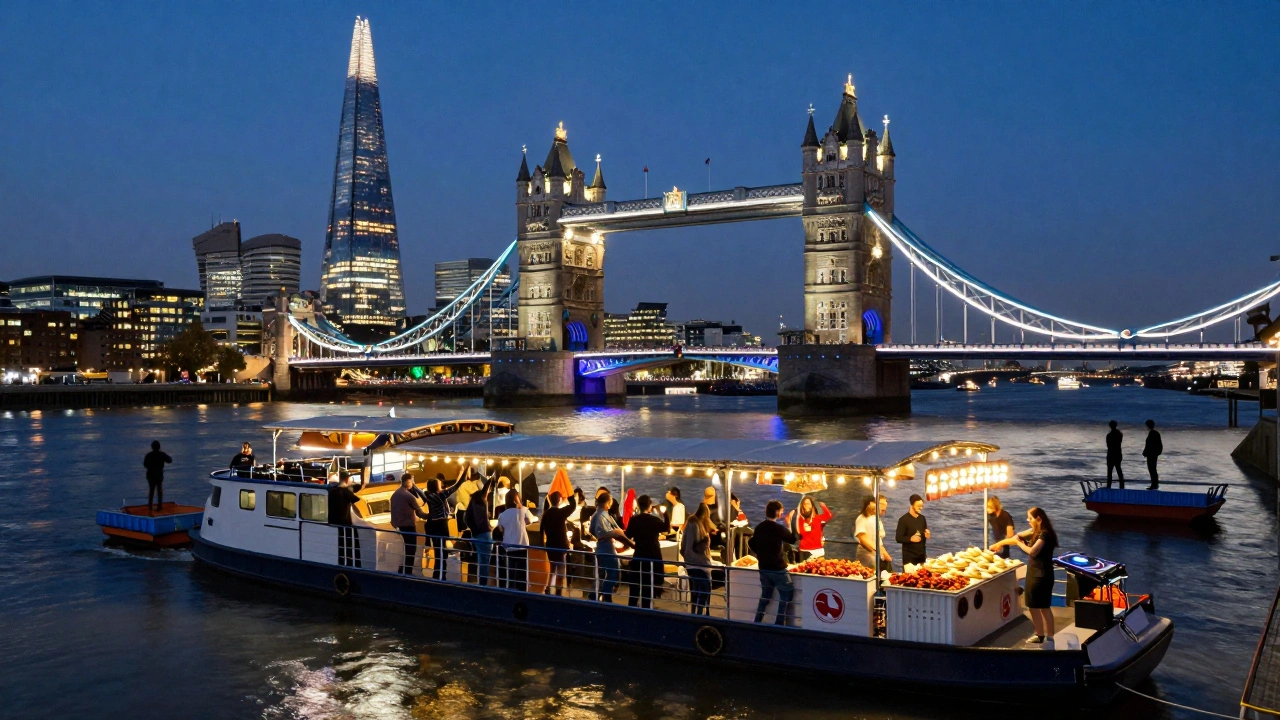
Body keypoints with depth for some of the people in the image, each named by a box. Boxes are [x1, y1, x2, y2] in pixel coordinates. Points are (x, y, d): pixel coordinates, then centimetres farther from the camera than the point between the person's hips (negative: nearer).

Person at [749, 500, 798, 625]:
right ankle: (779, 623, 3)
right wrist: (788, 525, 4)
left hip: (763, 567, 7)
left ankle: (757, 622, 20)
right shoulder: (778, 527, -17)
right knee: (786, 594, 5)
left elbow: (751, 544, 14)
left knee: (765, 595, 19)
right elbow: (793, 540, -4)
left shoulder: (759, 527, 5)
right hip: (777, 568, -7)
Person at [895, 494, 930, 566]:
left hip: (921, 554, 6)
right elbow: (898, 538, -12)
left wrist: (927, 535, -2)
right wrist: (911, 539, -26)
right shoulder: (903, 519, -10)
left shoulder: (922, 518, 9)